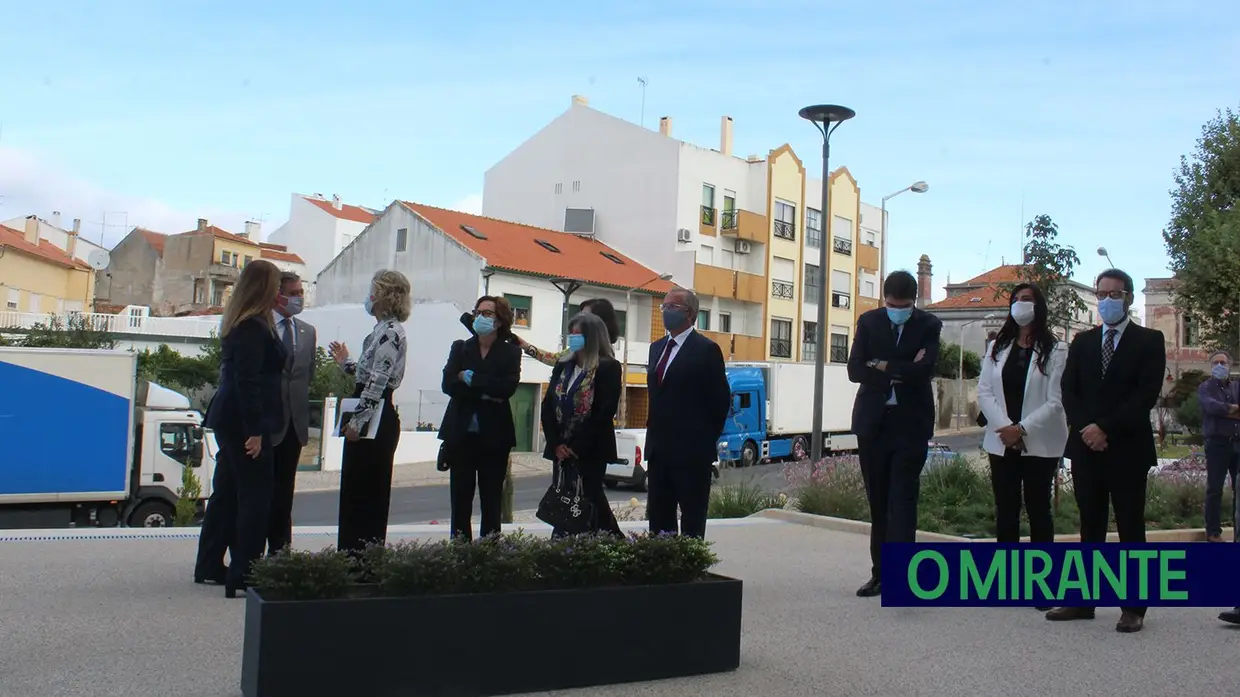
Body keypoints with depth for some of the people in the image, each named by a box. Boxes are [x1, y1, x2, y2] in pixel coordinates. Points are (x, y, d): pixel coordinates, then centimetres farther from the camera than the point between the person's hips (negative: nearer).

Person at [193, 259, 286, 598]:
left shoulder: (239, 324, 15)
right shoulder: (254, 328, -16)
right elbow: (248, 381, -21)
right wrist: (255, 430, -21)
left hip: (230, 421, 10)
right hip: (243, 422, -10)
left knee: (226, 494, 17)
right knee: (255, 496, -5)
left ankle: (209, 566, 26)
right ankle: (242, 576, -3)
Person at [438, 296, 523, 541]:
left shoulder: (510, 352, 3)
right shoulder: (460, 348, 9)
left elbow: (507, 387, -13)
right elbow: (449, 384, -5)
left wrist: (470, 378, -12)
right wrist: (484, 394, -14)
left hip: (494, 436, -2)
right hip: (461, 434, 2)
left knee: (491, 498, 3)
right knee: (460, 496, 4)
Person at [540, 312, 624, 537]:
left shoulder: (608, 367, -7)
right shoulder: (563, 366, 13)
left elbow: (605, 411, -14)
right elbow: (548, 405, 8)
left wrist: (577, 447, -16)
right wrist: (556, 443, -5)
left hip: (591, 450, -6)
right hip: (561, 449, 6)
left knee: (590, 501, -2)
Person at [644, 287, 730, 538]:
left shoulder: (706, 349, -8)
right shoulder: (657, 348, 15)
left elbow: (721, 400, -7)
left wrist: (707, 440, -4)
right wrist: (655, 436, 13)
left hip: (692, 451, -7)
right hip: (658, 449, 8)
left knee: (692, 518, -1)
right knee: (658, 516, 10)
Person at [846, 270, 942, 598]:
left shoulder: (928, 326, -1)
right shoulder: (868, 322, 4)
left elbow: (923, 370, -16)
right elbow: (855, 370, -6)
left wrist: (882, 366, -9)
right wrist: (900, 371, -12)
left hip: (910, 424, -3)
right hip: (872, 423, 3)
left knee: (902, 500, -8)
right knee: (878, 502, 8)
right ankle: (880, 573, 15)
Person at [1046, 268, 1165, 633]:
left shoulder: (1149, 341, 1)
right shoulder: (1082, 342, 14)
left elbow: (1146, 394, -9)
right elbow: (1069, 391, 7)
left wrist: (1105, 428, -15)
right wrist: (1085, 430, -9)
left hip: (1128, 449, -4)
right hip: (1086, 447, 4)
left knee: (1131, 528, 1)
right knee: (1090, 527, 9)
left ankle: (1134, 608, 6)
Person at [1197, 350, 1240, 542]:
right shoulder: (1205, 388, 4)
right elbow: (1211, 406, -15)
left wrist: (1224, 411, -13)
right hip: (1217, 443, -4)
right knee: (1215, 489, -1)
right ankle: (1213, 532, 4)